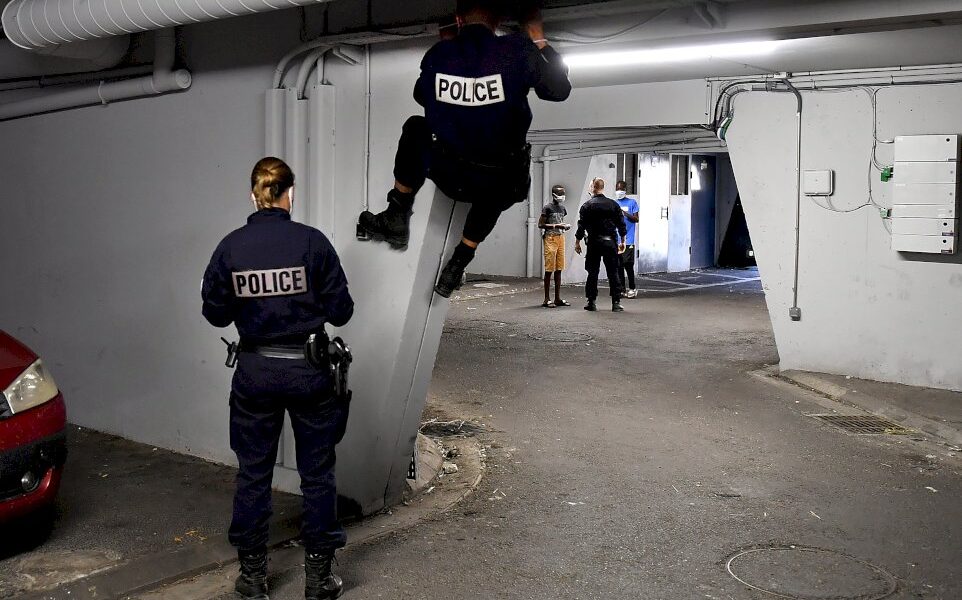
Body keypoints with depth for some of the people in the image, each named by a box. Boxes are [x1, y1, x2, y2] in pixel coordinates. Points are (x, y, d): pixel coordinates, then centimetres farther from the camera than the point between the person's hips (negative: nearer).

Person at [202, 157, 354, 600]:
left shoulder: (230, 247, -5)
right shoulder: (312, 242, -11)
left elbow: (216, 313, 3)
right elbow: (341, 311, -8)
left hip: (255, 372, 2)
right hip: (309, 371, -2)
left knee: (253, 473, 14)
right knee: (317, 473, 11)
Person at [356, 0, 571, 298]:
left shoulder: (437, 54, -3)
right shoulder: (518, 51, -12)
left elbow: (422, 96, 18)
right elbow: (559, 89, 2)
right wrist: (539, 39, 13)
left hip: (449, 178, 1)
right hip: (502, 188, 0)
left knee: (415, 128, 30)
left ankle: (396, 220, 33)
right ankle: (458, 264, 33)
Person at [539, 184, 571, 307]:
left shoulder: (562, 208, 14)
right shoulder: (548, 208, -8)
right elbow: (540, 224, -11)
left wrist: (565, 226, 4)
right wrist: (555, 226, -20)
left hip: (560, 238, 7)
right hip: (550, 238, -7)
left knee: (558, 269, 8)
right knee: (549, 269, -6)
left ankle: (557, 298, 13)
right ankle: (547, 299, -2)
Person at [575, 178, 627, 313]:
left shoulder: (587, 206, -3)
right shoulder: (613, 204, 4)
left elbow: (581, 226, -3)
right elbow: (621, 224, 6)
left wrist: (577, 242, 6)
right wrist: (622, 241, 14)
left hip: (594, 242, -1)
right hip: (611, 242, 2)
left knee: (593, 273, 6)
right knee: (613, 272, 4)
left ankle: (591, 302, 7)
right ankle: (616, 303, 1)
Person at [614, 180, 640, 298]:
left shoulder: (632, 202, 3)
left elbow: (636, 219, -3)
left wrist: (625, 213, -16)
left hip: (628, 240, -4)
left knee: (628, 264, -7)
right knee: (618, 265, 6)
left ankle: (632, 288, 2)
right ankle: (622, 288, 12)